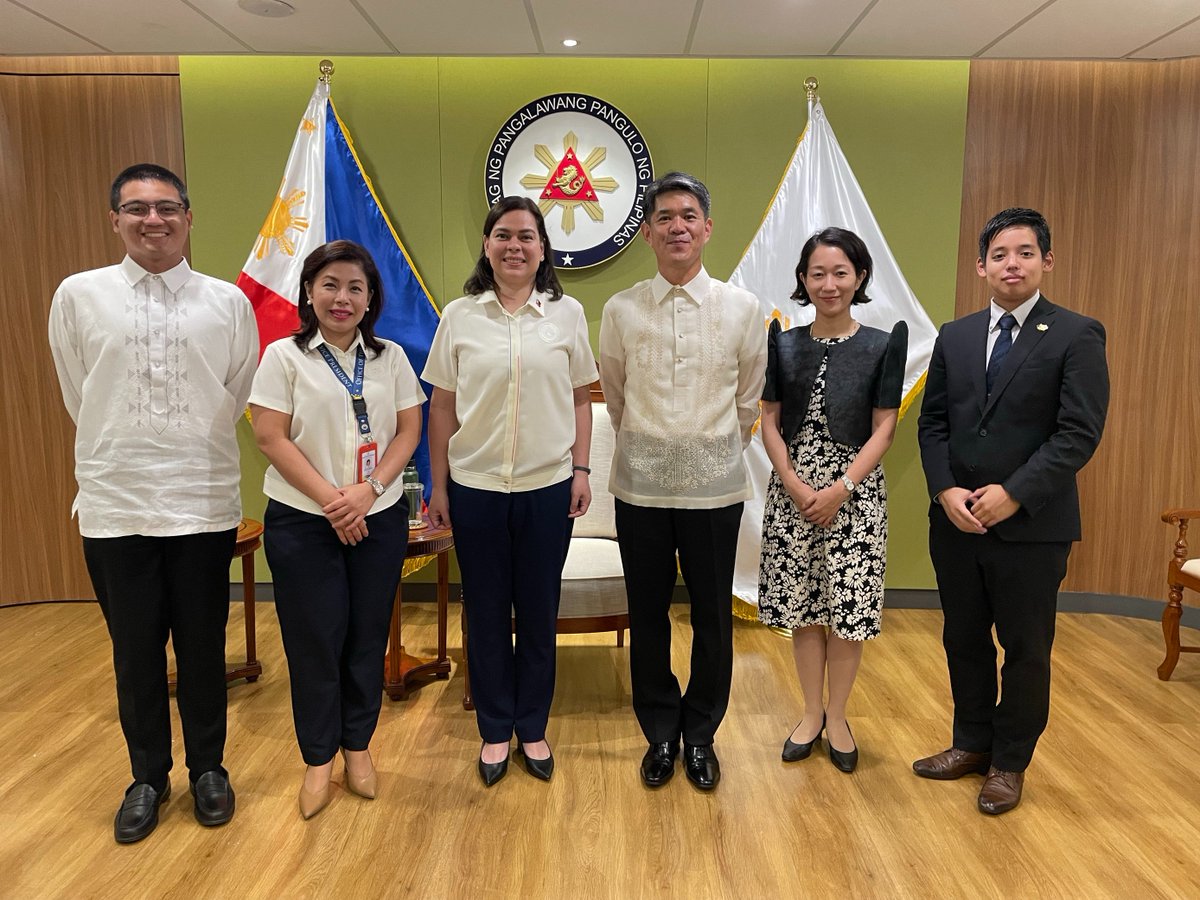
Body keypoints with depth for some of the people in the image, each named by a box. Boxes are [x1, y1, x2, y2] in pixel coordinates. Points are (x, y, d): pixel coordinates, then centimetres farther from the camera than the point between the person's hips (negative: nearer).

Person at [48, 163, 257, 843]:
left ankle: (208, 768, 31)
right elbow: (79, 398, 9)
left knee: (204, 648, 11)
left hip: (204, 503, 0)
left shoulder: (229, 301, 0)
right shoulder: (79, 296, 1)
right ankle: (148, 777, 32)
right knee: (135, 651, 12)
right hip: (114, 505, 1)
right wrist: (123, 452, 13)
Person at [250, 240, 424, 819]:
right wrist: (330, 499, -15)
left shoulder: (390, 358, 6)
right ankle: (318, 760, 22)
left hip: (379, 519, 3)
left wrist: (367, 490, -13)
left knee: (367, 636, 9)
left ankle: (357, 747, 28)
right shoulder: (284, 356, -2)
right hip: (302, 521, -2)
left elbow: (409, 430, 2)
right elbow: (271, 437, -8)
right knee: (314, 640, 4)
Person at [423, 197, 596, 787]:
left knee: (539, 611, 10)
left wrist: (581, 470, 0)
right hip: (475, 487, 0)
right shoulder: (460, 316, 2)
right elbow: (441, 407, 3)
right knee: (486, 613, 10)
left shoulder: (567, 313, 2)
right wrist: (438, 486, 2)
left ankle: (533, 728, 28)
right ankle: (495, 731, 27)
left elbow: (581, 399, 7)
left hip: (548, 487, 0)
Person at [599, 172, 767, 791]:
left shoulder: (743, 309, -1)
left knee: (712, 615, 10)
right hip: (640, 483, 1)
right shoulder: (620, 310, 0)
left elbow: (747, 401, 10)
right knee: (648, 612, 11)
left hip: (714, 484, 0)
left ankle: (701, 734, 31)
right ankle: (659, 733, 30)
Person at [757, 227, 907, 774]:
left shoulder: (884, 345, 0)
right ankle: (812, 713, 26)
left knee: (848, 609, 2)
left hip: (855, 492, -1)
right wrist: (795, 485, -10)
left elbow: (884, 427, -3)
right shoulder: (783, 344, 4)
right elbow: (770, 421, 2)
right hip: (792, 489, 2)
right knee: (801, 607, 8)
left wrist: (840, 489, -13)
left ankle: (837, 717, 23)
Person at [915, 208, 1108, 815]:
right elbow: (932, 422, 7)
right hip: (956, 521, 5)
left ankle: (1010, 762, 28)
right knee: (963, 640, 15)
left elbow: (1079, 433, -13)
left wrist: (1013, 494, -19)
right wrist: (946, 491, -7)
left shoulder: (1076, 336, -6)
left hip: (1032, 525, -4)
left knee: (1025, 649, 10)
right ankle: (972, 743, 34)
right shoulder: (954, 337, 8)